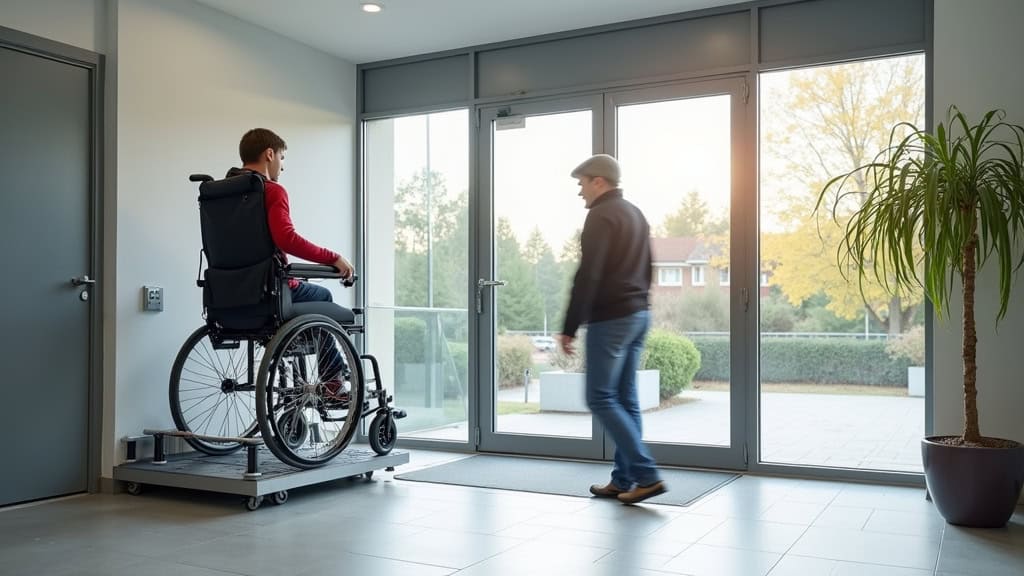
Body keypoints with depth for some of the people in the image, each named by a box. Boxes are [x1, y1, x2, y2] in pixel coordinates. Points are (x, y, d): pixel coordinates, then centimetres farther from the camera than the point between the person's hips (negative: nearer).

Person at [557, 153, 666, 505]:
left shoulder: (601, 215, -12)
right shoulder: (636, 215, 17)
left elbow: (587, 277, -19)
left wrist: (569, 328, -17)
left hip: (610, 319, -9)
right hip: (638, 316, 9)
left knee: (601, 399, -4)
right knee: (625, 400, 10)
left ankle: (647, 475, -8)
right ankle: (624, 479, 13)